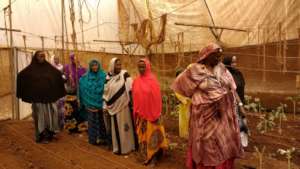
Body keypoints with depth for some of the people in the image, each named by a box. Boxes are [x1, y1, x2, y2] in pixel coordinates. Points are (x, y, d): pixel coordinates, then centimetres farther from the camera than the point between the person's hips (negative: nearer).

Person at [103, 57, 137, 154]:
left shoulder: (124, 74, -6)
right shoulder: (108, 77, 4)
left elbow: (131, 89, -11)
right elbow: (106, 93, 9)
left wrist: (131, 103, -17)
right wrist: (106, 106, 8)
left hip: (124, 105, -3)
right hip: (114, 106, 3)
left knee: (125, 125, 5)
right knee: (116, 127, 10)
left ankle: (127, 146, 19)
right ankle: (118, 147, 24)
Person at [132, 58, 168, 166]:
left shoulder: (153, 80, -9)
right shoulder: (136, 81, 5)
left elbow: (157, 98, -10)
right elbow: (135, 98, 8)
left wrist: (156, 114, -13)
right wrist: (135, 112, 7)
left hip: (151, 113, -4)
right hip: (140, 114, 4)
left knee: (152, 135, 4)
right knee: (143, 135, 13)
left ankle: (153, 157, 15)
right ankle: (145, 156, 27)